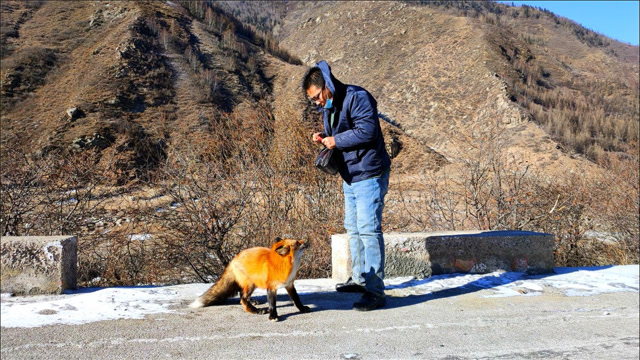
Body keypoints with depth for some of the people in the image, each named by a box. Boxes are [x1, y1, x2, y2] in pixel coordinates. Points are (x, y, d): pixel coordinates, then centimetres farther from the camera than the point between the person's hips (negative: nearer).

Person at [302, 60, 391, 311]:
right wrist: (324, 139, 1)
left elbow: (368, 130, -25)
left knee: (369, 230, -10)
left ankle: (375, 291, -5)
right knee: (353, 229, 17)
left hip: (369, 176, -10)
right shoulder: (329, 107, 13)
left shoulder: (357, 97, -15)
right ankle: (359, 279, 32)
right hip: (350, 177, 10)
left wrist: (337, 140, -17)